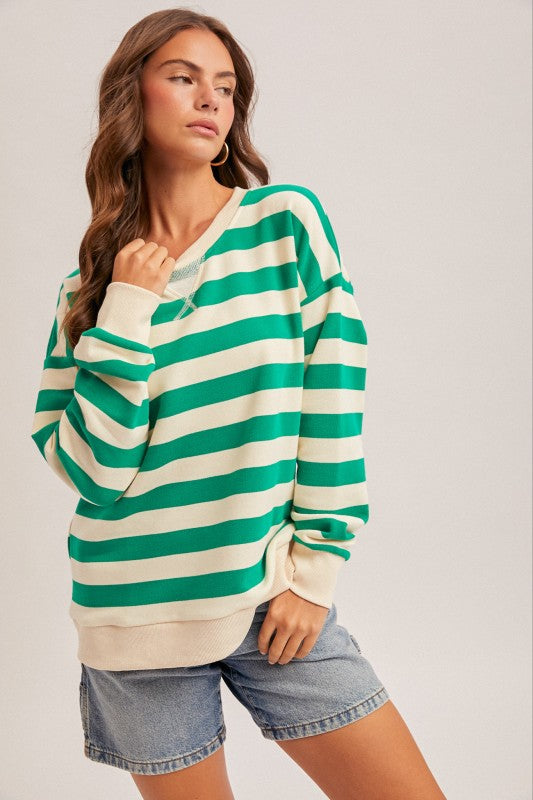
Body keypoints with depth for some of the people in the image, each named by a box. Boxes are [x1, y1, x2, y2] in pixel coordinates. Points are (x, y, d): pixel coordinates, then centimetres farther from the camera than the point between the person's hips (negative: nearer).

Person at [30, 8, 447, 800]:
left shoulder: (289, 222, -2)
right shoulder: (91, 282, 2)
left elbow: (333, 393, -5)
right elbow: (89, 471, -4)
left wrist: (317, 563, -7)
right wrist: (126, 315, -10)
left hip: (272, 600, 0)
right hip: (137, 617, 1)